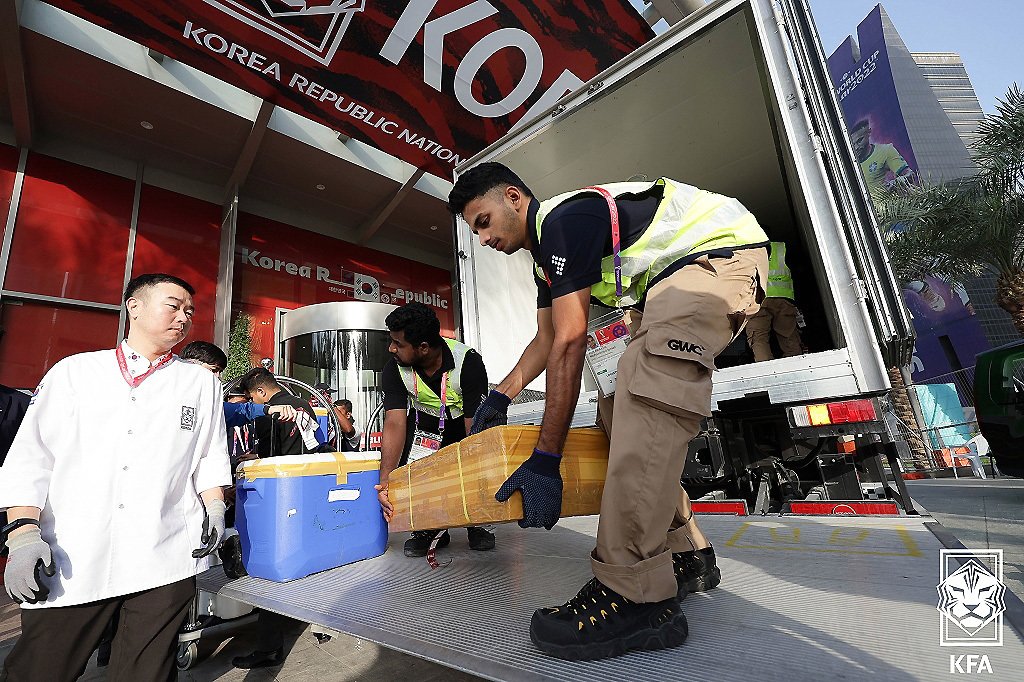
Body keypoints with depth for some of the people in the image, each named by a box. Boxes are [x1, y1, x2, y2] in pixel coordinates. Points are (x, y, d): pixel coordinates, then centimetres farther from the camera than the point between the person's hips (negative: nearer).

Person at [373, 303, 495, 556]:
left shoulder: (469, 362, -31)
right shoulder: (394, 369, -20)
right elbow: (395, 424, -26)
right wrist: (385, 481, -35)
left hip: (465, 422, -2)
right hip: (425, 423, 2)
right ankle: (430, 528, 4)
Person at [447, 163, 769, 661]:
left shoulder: (565, 218, -20)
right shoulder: (545, 253, 12)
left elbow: (569, 344, -26)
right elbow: (546, 341, 19)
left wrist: (545, 459, -23)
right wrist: (500, 396, 16)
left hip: (721, 252, -10)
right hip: (663, 288, 10)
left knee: (646, 389, -33)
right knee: (621, 413, 1)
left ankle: (635, 595, -31)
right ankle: (684, 555, 10)